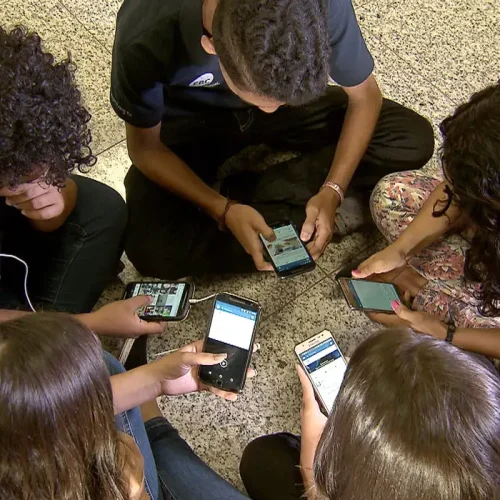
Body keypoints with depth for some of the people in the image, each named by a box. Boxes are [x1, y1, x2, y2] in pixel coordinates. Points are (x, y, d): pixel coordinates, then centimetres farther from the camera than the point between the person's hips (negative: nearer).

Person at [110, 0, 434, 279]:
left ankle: (243, 192, -10)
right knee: (151, 251, -27)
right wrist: (223, 210, -31)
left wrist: (332, 192, -25)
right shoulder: (146, 32, -35)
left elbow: (364, 96, -13)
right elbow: (146, 147, -18)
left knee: (414, 140, -15)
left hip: (287, 102, 2)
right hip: (189, 123, -2)